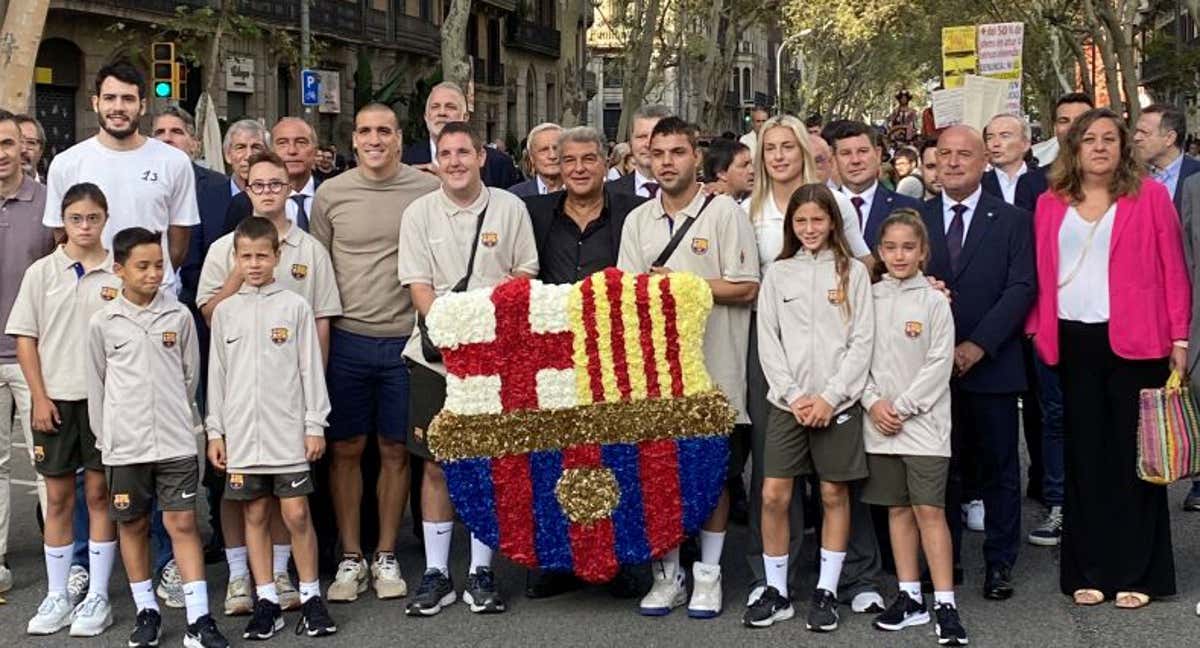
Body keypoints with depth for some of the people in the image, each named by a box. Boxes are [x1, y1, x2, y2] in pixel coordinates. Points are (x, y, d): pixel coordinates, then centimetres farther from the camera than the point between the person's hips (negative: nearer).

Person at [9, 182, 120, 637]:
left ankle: (97, 597, 11)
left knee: (99, 493, 3)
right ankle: (57, 597, 17)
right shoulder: (42, 272, 3)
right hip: (55, 398, 1)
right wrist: (39, 397, -4)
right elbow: (25, 339, 2)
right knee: (58, 498, 7)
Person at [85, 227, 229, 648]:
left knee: (182, 522, -2)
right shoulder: (103, 323, -1)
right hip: (124, 446, 1)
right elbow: (97, 384, 6)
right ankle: (146, 612, 23)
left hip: (175, 441, 0)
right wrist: (105, 436, 7)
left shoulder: (178, 316, 1)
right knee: (132, 525, 10)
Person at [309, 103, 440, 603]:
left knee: (395, 449, 7)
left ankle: (385, 556, 21)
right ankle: (350, 558, 20)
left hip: (405, 338, -1)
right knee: (345, 449, 7)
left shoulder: (428, 191, -1)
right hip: (346, 338, 1)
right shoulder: (330, 194, 3)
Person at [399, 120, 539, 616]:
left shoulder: (509, 208, 3)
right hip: (436, 354, 0)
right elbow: (419, 287, 0)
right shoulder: (420, 213, 4)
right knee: (436, 466, 4)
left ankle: (481, 572, 15)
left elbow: (524, 275, 5)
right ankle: (436, 574, 14)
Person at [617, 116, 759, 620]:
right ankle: (667, 573, 18)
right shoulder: (637, 221, 13)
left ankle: (708, 574, 15)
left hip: (713, 368, -4)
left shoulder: (725, 213, -2)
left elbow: (746, 288, -8)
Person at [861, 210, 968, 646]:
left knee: (930, 510, -7)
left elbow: (939, 364, -7)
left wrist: (902, 407, -11)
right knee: (897, 509, 9)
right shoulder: (868, 299, 7)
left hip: (923, 422, -4)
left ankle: (945, 605, -3)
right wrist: (874, 402, -8)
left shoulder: (934, 302, -3)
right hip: (879, 424, 4)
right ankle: (910, 597, 18)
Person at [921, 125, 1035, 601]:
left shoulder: (1012, 221, 3)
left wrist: (978, 345, -15)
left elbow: (1021, 288, -6)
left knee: (999, 468, 7)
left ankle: (1000, 563, 17)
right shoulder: (915, 219, 6)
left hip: (991, 364, -1)